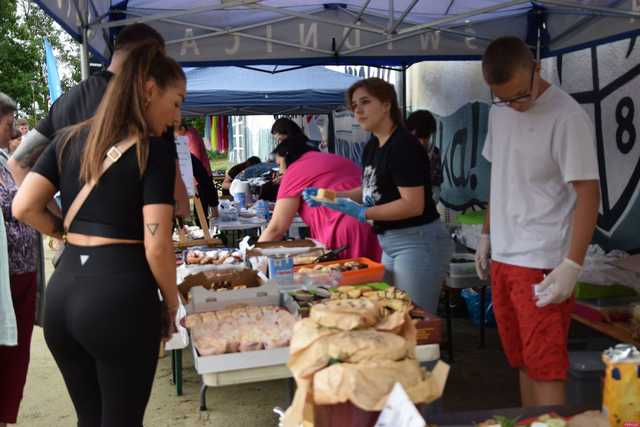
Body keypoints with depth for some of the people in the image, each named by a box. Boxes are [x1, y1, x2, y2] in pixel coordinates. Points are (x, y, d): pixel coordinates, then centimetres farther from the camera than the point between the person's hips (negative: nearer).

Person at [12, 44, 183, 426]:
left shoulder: (69, 138, 8)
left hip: (62, 291, 6)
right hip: (120, 296, -6)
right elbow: (156, 247, -15)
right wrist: (172, 307, -1)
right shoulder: (154, 149, -10)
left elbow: (23, 207, 4)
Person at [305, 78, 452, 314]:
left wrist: (362, 213, -21)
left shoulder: (404, 145, -17)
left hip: (418, 242, -9)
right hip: (391, 243, 9)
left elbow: (414, 205, -23)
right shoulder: (372, 146, 11)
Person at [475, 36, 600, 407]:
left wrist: (572, 265, -19)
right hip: (503, 258, 7)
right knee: (523, 362, 14)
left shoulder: (567, 118, -14)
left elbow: (588, 194, -14)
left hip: (543, 264, -7)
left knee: (546, 367, -4)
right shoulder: (499, 112, 8)